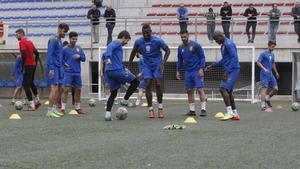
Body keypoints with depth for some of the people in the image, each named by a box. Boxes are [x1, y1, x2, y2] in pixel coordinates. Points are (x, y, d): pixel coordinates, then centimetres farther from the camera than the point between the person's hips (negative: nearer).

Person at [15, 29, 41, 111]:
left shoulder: (22, 42, -10)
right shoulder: (30, 41, 16)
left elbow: (24, 55, -21)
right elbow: (37, 53, 16)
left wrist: (22, 67, -21)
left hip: (27, 66, -9)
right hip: (33, 65, 9)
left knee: (26, 85, -6)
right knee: (31, 83, 23)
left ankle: (31, 105, -10)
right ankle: (37, 100, 25)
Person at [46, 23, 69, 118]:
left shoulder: (59, 40, 18)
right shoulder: (53, 40, -11)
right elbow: (49, 55, -16)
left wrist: (63, 63, 16)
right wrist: (51, 69, -21)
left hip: (59, 68, 10)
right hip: (54, 68, -10)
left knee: (60, 89, 10)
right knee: (54, 88, -13)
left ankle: (54, 109, 17)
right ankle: (50, 111, -10)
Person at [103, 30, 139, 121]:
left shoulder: (115, 43, 27)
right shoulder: (117, 43, 1)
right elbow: (110, 47, -19)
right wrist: (108, 58, -38)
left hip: (108, 72, 9)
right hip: (117, 70, -9)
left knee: (113, 94, 13)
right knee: (135, 82, 5)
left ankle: (108, 114, 1)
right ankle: (125, 101, 5)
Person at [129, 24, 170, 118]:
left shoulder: (157, 41, -15)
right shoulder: (138, 42, -7)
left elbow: (167, 50, -6)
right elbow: (133, 52, 9)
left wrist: (163, 63, -16)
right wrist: (129, 66, 11)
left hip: (157, 65, -2)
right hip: (147, 66, 2)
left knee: (158, 85, -11)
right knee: (148, 86, -8)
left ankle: (160, 107, 6)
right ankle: (150, 110, -5)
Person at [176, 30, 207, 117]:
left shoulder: (195, 45, -6)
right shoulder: (180, 47, 9)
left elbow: (202, 57, -5)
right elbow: (180, 60, 19)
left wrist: (201, 68, -13)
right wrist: (178, 71, 12)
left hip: (197, 71, -5)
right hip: (188, 72, 5)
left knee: (200, 89, -10)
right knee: (190, 91, 5)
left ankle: (203, 109, -8)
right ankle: (192, 110, 11)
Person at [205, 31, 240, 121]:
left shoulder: (228, 44, -13)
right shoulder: (223, 45, 19)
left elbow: (234, 58, -20)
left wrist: (227, 72, -23)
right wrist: (212, 65, 25)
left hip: (233, 70, -11)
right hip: (229, 71, 11)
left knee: (223, 89, -18)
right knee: (228, 91, 12)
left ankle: (229, 112, -19)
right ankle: (235, 114, 17)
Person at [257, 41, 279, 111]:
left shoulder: (272, 54, 15)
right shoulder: (263, 54, -7)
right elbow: (258, 62, -12)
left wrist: (276, 72, 30)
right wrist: (264, 69, -24)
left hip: (270, 74, 7)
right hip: (264, 74, -7)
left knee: (275, 89, 1)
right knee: (264, 88, -11)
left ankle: (267, 98, 23)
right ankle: (263, 105, -11)